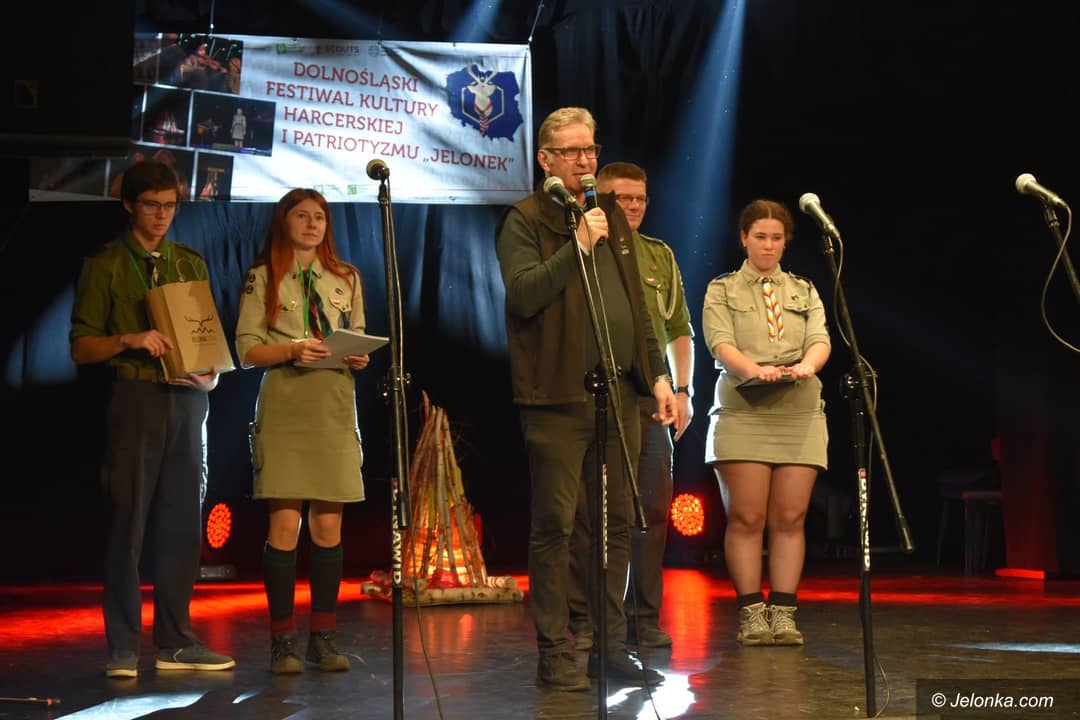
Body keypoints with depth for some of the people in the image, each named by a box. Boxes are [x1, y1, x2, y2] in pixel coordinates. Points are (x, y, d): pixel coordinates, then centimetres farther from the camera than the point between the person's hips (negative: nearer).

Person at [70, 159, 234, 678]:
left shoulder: (191, 264, 16)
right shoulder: (106, 265, 3)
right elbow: (81, 348, 0)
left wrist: (212, 373, 0)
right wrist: (130, 340, -18)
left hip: (188, 399, 4)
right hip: (136, 397, -4)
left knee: (183, 522, 5)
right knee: (129, 520, -4)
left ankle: (175, 642, 12)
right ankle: (122, 648, 1)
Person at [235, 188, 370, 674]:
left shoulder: (346, 278, 15)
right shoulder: (263, 278, 5)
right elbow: (247, 349, 0)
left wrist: (359, 357, -2)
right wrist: (291, 349, -16)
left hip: (335, 408, 3)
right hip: (285, 406, -3)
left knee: (328, 526, 2)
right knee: (285, 523, -7)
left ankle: (323, 638, 10)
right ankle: (282, 642, -1)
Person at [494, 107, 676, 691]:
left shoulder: (613, 219, 19)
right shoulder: (524, 221, -1)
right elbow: (523, 296, -16)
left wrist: (658, 374, 14)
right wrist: (577, 245, -19)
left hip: (619, 391, 7)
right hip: (559, 396, -6)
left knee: (618, 522, 8)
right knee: (555, 526, -4)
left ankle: (611, 647, 17)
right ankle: (554, 654, 2)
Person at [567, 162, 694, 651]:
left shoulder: (661, 257, 15)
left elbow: (679, 331, 18)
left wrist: (682, 390, 11)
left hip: (649, 399, 4)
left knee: (652, 509, 4)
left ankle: (645, 619, 13)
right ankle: (583, 620, 5)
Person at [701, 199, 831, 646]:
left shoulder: (804, 292, 18)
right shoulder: (722, 291, 10)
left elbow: (820, 340, 2)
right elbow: (720, 344, -6)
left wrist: (806, 365, -22)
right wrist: (754, 369, -27)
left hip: (800, 414, 2)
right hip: (742, 413, -2)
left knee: (790, 518, -2)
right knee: (746, 518, -6)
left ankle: (784, 614, 2)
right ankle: (751, 614, 0)